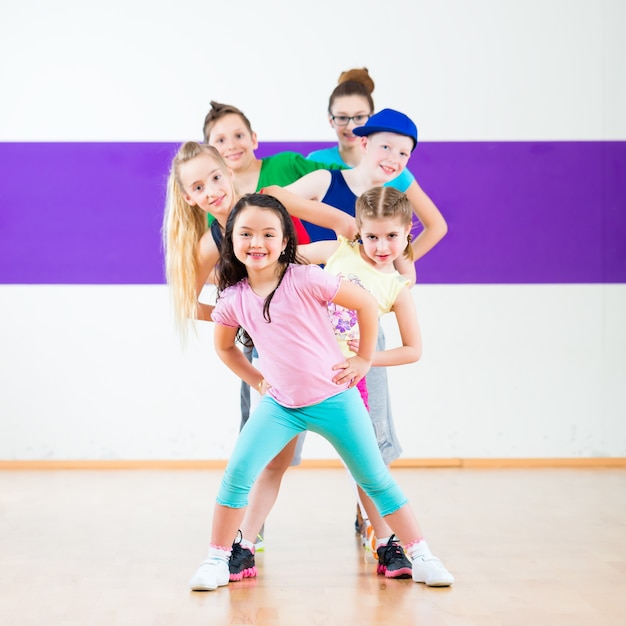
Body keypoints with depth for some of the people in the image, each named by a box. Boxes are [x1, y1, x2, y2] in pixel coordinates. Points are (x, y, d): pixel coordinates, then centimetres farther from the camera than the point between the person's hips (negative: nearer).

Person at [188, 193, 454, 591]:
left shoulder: (305, 279, -16)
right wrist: (256, 380, 10)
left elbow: (367, 304, -10)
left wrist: (364, 359, -5)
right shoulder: (233, 299, -3)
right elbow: (224, 346, 18)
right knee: (237, 474, -10)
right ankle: (217, 560, 4)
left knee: (375, 479, 4)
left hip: (334, 398, -3)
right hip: (279, 404, 3)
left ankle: (420, 555, 15)